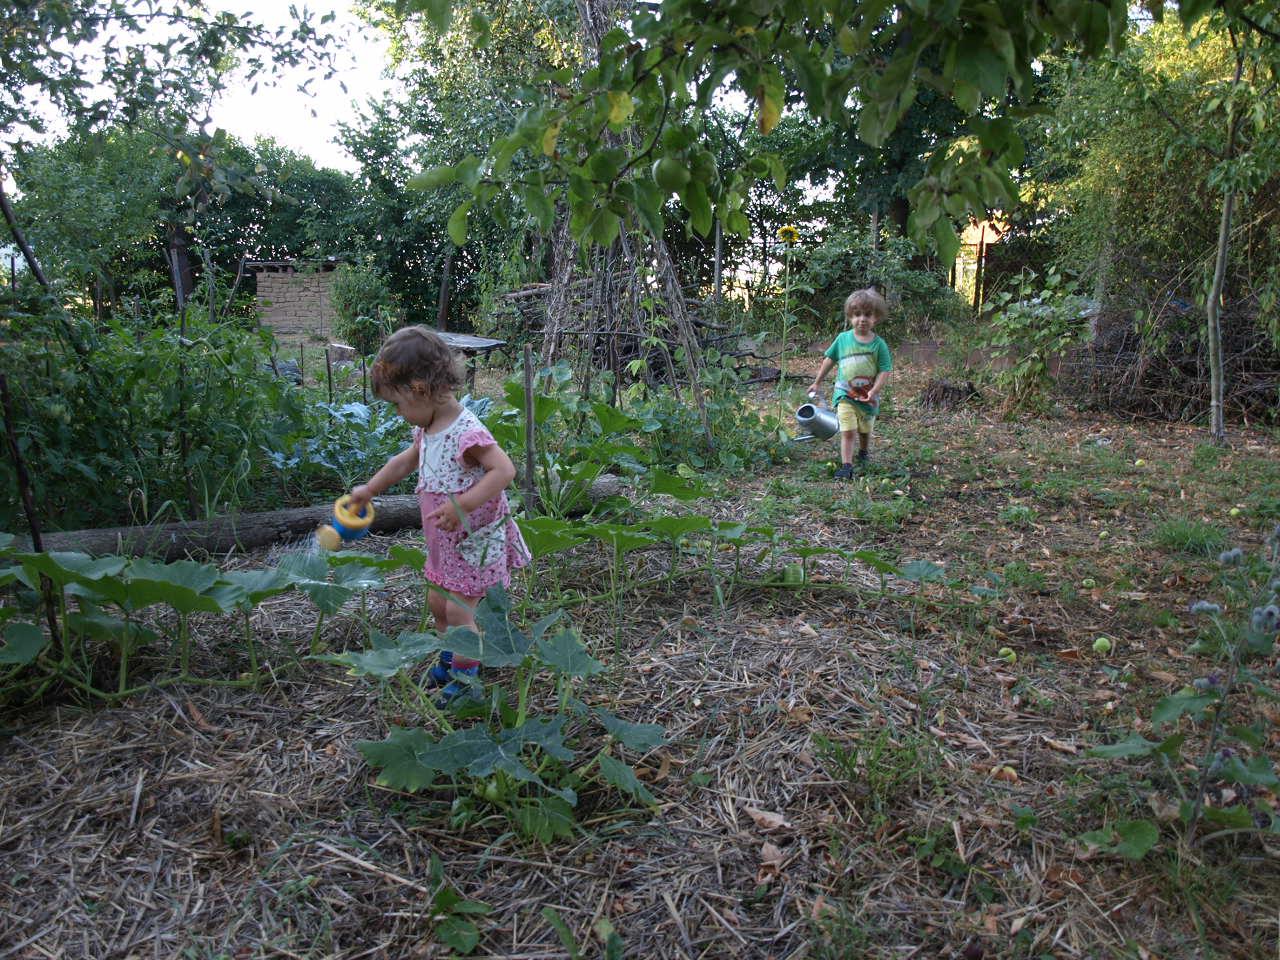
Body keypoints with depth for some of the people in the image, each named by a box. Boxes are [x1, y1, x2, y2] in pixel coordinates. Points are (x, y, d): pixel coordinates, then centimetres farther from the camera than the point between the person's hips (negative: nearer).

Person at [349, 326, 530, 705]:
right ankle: (449, 661, 39)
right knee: (438, 603, 19)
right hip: (446, 542, 9)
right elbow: (405, 461, 21)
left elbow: (504, 469, -35)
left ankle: (465, 678, 16)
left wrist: (462, 505, -41)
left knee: (458, 611, -2)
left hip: (476, 540, -9)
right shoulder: (427, 430, 3)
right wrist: (370, 489, 25)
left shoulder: (466, 432, -27)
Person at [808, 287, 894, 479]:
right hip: (845, 395, -1)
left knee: (865, 431, 20)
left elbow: (884, 371, -10)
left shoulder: (879, 345, -9)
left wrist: (874, 391, -23)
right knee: (847, 432, -10)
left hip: (867, 398, 1)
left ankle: (863, 455, 47)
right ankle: (846, 467, -7)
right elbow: (829, 360, 7)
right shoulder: (843, 338, -5)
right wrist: (817, 383, 11)